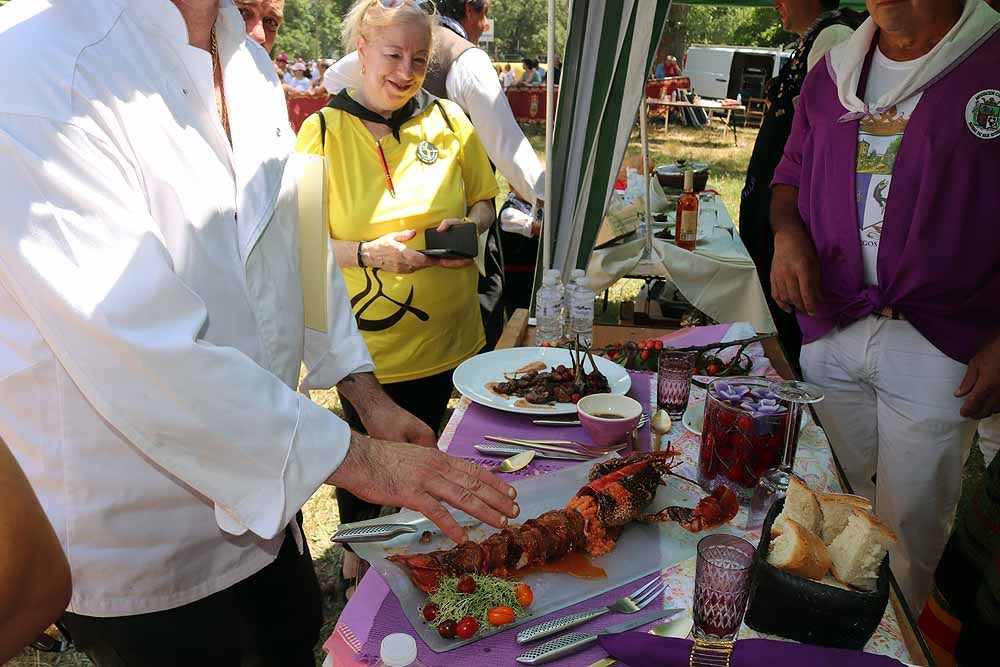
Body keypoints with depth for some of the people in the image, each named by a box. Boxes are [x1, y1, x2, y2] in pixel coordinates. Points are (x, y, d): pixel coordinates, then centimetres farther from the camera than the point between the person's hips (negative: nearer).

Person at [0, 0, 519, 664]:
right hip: (136, 544, -7)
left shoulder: (251, 62, 3)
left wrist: (368, 395, 3)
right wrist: (352, 457, -25)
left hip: (257, 479, 8)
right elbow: (142, 357, -30)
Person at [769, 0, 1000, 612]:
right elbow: (791, 175, 19)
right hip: (830, 332, 4)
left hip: (939, 345, -4)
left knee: (909, 525, 6)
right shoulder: (833, 74, 10)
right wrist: (788, 234, -4)